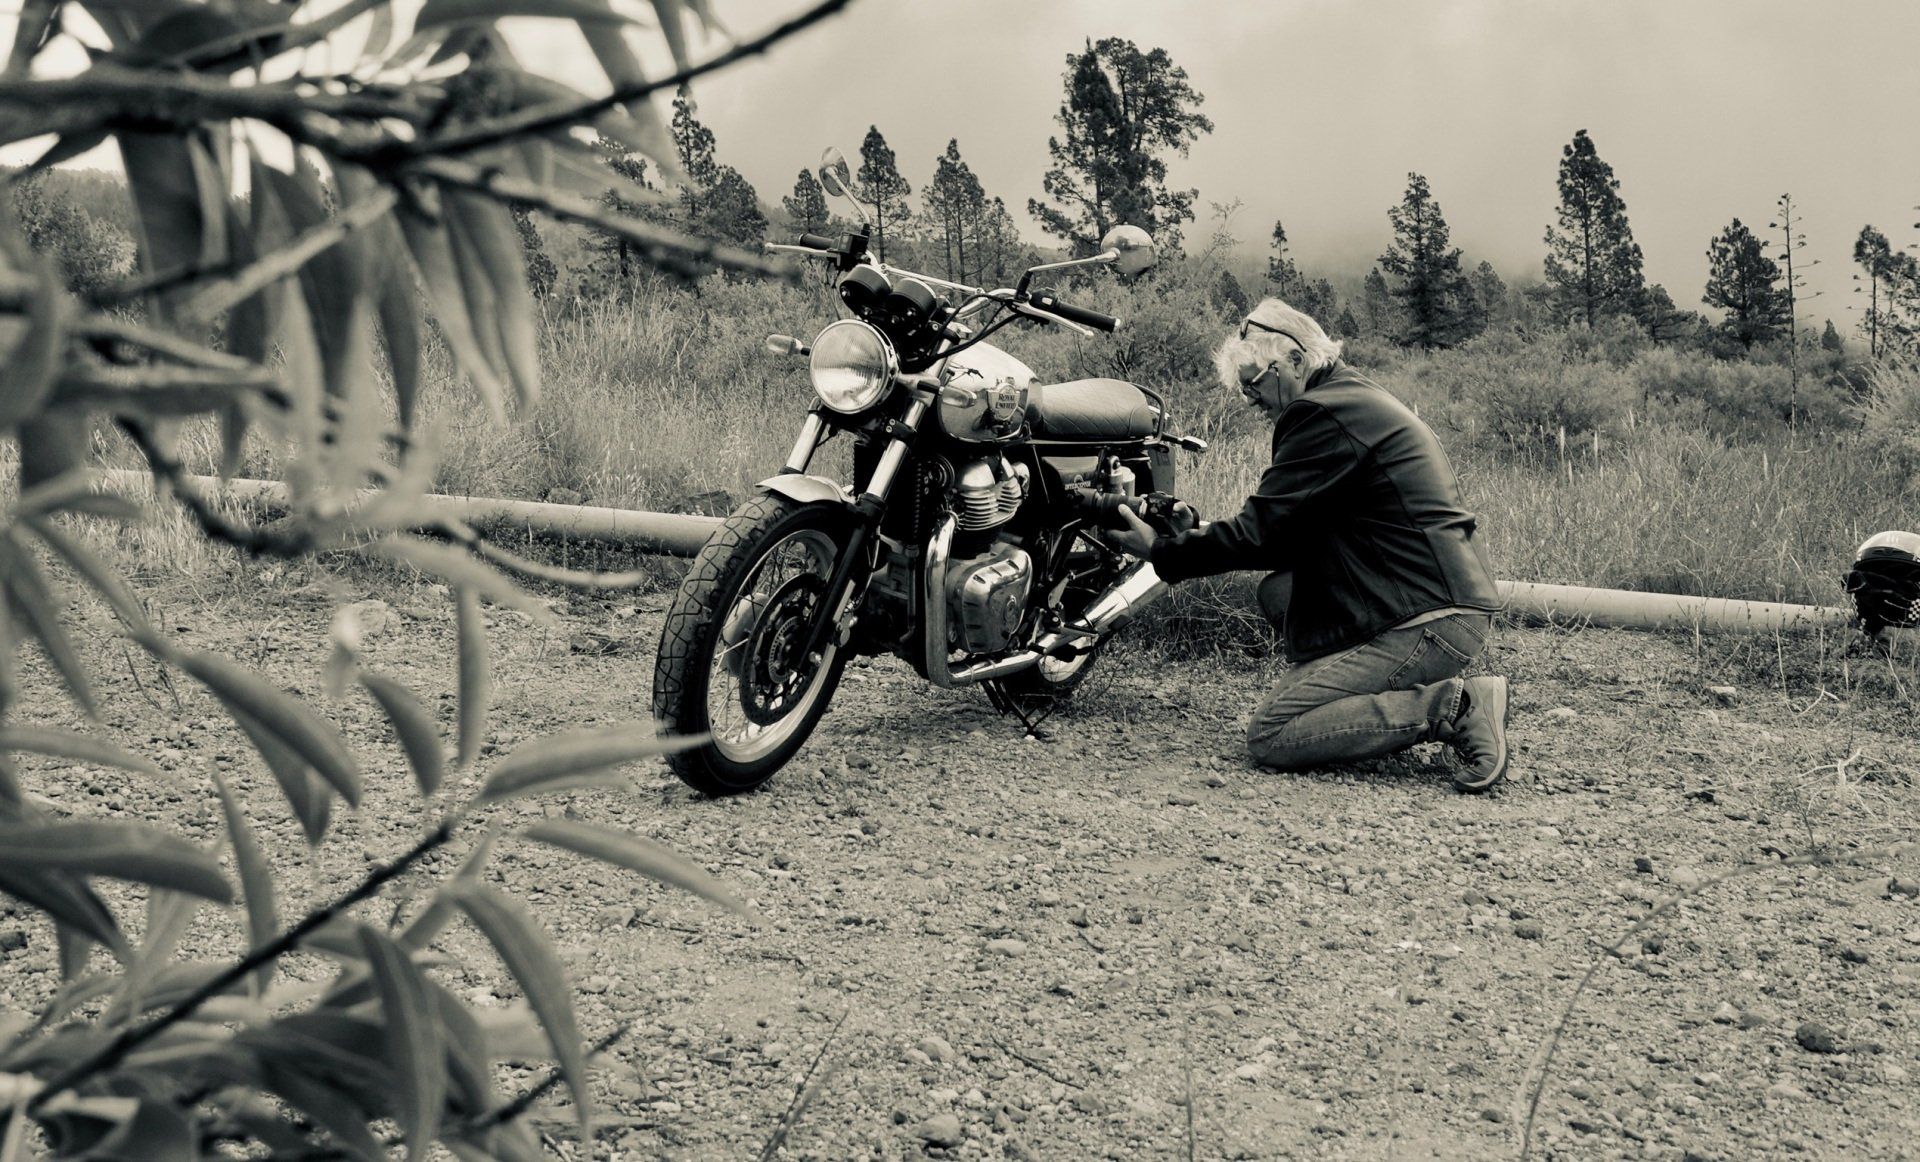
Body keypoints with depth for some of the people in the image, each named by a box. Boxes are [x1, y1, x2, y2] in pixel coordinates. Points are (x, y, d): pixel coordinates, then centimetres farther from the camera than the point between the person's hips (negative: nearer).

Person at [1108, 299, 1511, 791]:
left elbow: (1259, 533, -13)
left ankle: (1451, 706, -13)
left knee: (1270, 735, -10)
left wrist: (1160, 550, 0)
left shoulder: (1323, 414, -13)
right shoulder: (1358, 398, 19)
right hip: (1449, 604, 10)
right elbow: (1290, 532, 22)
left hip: (1431, 621, -10)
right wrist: (1202, 533, 15)